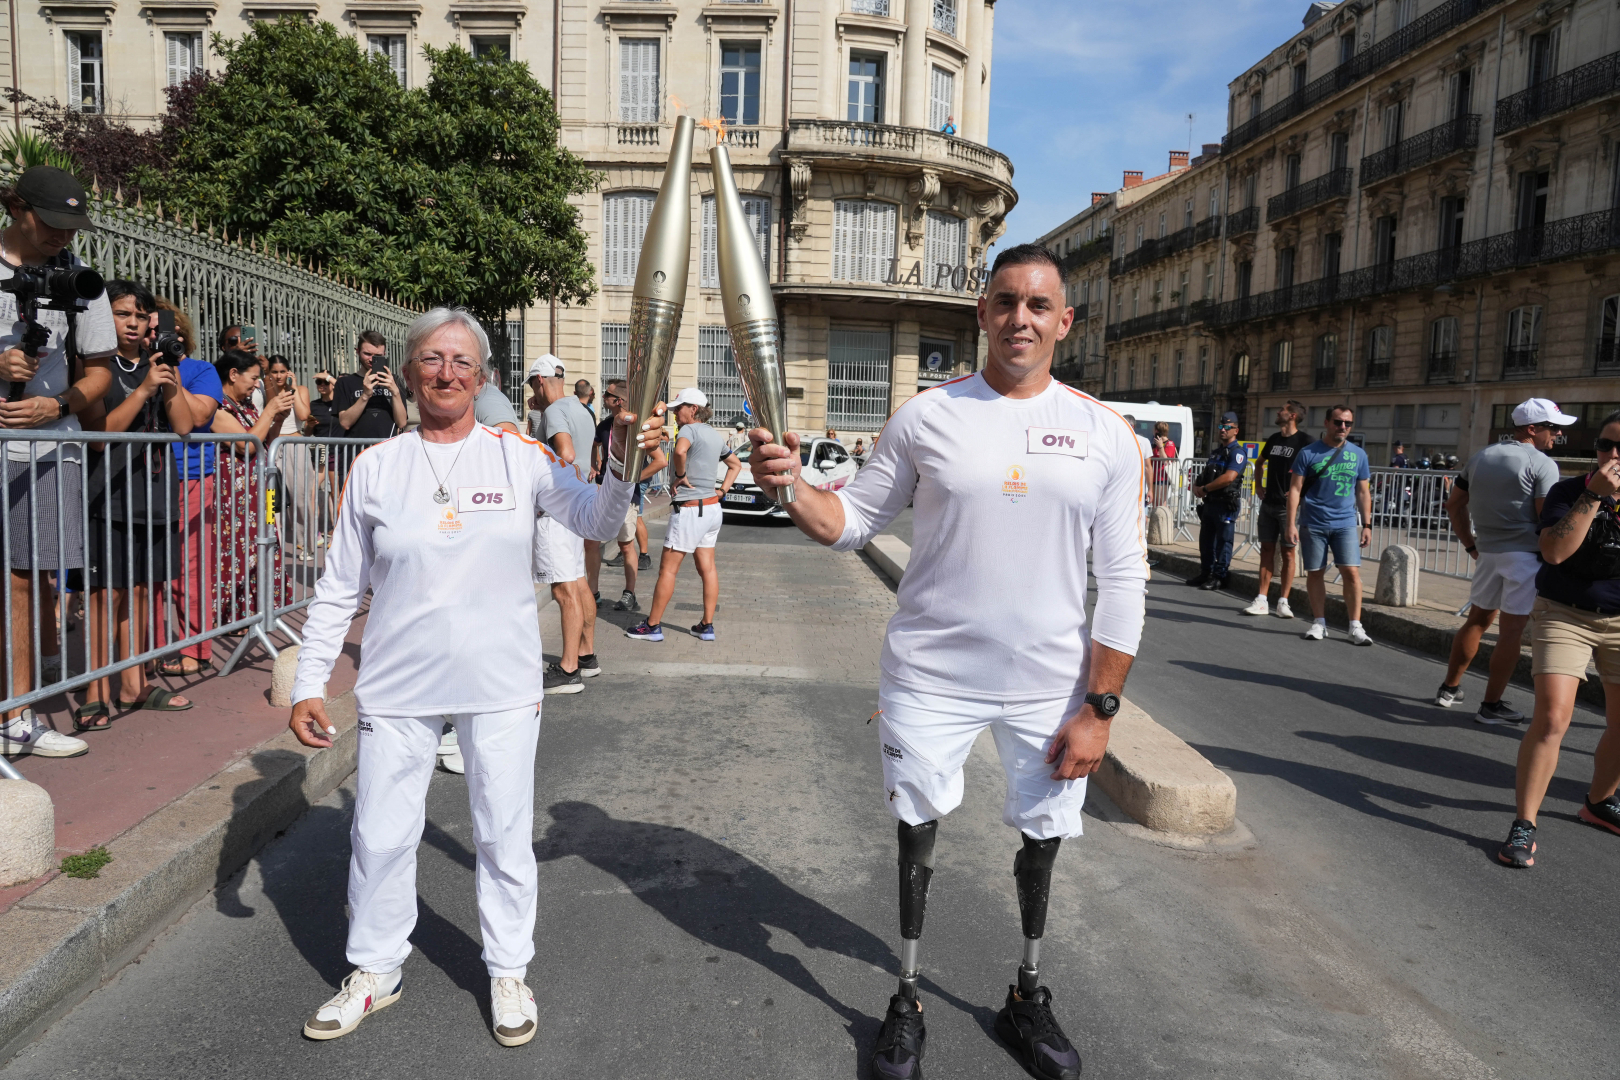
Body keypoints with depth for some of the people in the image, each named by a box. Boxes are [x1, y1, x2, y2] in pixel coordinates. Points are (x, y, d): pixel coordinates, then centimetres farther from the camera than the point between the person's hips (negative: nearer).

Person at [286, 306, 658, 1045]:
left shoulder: (520, 457, -1)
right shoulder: (376, 467, 0)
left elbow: (596, 522, -9)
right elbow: (338, 589, 4)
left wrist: (621, 462, -28)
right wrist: (308, 684, 1)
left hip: (501, 684, -1)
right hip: (399, 685, 1)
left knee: (505, 833, 10)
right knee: (380, 836, 12)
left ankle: (508, 972, 31)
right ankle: (374, 973, 35)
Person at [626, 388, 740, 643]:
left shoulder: (690, 430, -11)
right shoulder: (716, 435, 14)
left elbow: (680, 451, -35)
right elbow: (736, 465, 27)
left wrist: (681, 476, -19)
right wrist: (722, 490, 17)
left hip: (690, 509, -9)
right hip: (712, 508, 9)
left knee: (668, 568, -1)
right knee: (707, 567, 10)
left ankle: (652, 626, 6)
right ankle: (707, 626, 14)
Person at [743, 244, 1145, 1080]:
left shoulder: (1105, 435, -3)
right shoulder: (926, 417, -3)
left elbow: (1122, 582, -3)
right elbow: (852, 521, 0)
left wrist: (1098, 708, -6)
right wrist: (791, 487, -21)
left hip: (1050, 686, 1)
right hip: (930, 679, -1)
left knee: (1040, 838, 16)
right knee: (917, 832, 11)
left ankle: (1027, 998, 41)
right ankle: (906, 1001, 33)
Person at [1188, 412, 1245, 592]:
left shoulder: (1237, 452, -9)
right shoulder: (1216, 452, 19)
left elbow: (1229, 477, -22)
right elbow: (1205, 474, 22)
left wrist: (1205, 489, -15)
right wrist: (1197, 486, 0)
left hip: (1226, 504, -9)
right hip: (1210, 502, 9)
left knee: (1223, 540, -2)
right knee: (1206, 540, 13)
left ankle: (1219, 577, 2)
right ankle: (1206, 574, 24)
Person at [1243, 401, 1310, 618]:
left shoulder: (1305, 441, -9)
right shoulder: (1273, 439, 11)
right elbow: (1260, 462, 27)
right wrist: (1258, 485, 16)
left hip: (1288, 505, -6)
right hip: (1268, 503, 6)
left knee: (1287, 552, 0)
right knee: (1266, 550, 6)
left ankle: (1283, 602, 5)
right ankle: (1262, 600, 8)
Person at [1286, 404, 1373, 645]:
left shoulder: (1358, 454, 7)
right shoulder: (1308, 453, -1)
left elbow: (1363, 492, 12)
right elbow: (1295, 489, -2)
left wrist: (1367, 525, 6)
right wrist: (1291, 524, -8)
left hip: (1346, 523, 1)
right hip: (1313, 524, -1)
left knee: (1351, 571, -7)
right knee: (1315, 573, 6)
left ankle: (1356, 627, 0)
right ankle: (1319, 622, 18)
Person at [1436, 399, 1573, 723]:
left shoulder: (1480, 457, 12)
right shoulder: (1542, 464, -8)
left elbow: (1454, 505, 16)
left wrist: (1470, 545, 18)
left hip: (1486, 551, 6)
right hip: (1525, 553, -6)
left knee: (1477, 620, 18)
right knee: (1512, 630, -1)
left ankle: (1449, 689, 23)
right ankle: (1491, 705, 3)